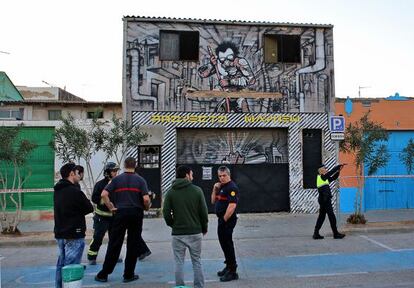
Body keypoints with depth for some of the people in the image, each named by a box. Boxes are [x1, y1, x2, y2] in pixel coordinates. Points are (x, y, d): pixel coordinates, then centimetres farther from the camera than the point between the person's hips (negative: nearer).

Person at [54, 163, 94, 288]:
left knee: (61, 264, 17)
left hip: (60, 233, 9)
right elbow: (90, 208, -10)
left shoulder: (57, 191, 8)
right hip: (74, 235, -9)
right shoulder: (74, 191, -19)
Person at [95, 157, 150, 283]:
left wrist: (111, 207, 2)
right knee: (133, 245, 8)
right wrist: (146, 208, 8)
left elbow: (104, 194, -8)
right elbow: (146, 199, -11)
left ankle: (103, 274, 13)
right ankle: (128, 275, 15)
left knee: (114, 245, 7)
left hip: (120, 213, 1)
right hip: (136, 214, -1)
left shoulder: (117, 179, 3)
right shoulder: (140, 180, 0)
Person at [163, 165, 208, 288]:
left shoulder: (171, 192, -2)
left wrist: (173, 225, 11)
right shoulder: (197, 190, -5)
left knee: (179, 262, 9)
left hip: (178, 233, 0)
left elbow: (166, 213, -6)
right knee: (197, 262, 11)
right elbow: (204, 212, -4)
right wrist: (204, 228, 10)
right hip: (195, 232, 0)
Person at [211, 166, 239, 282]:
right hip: (221, 220, 10)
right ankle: (229, 267, 33)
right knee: (224, 243, 18)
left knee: (227, 244, -4)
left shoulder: (232, 187, -16)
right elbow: (213, 201, 17)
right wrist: (215, 189, 3)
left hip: (227, 220, -10)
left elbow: (232, 205, -25)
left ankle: (233, 272, 7)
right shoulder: (221, 187, 13)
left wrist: (224, 219, -19)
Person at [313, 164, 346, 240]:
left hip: (323, 200, 10)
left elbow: (334, 177, 21)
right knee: (331, 216, -4)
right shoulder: (321, 177, -10)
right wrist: (339, 165, -6)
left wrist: (338, 170, 8)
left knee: (321, 216, 11)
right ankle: (336, 234, 4)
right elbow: (331, 172, -13)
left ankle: (316, 234, 12)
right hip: (325, 200, -10)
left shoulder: (325, 178, 17)